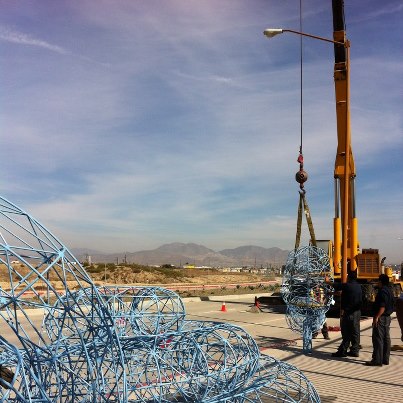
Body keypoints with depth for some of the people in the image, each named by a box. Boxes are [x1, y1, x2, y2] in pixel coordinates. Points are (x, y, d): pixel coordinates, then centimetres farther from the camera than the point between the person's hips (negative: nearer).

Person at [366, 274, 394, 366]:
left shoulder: (382, 291, -18)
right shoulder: (389, 291, 14)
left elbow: (382, 307, -25)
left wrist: (376, 317, -22)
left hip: (381, 318, -10)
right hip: (387, 317, 10)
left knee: (378, 339, -7)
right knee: (386, 338, 12)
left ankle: (377, 360, -5)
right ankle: (385, 359, 18)